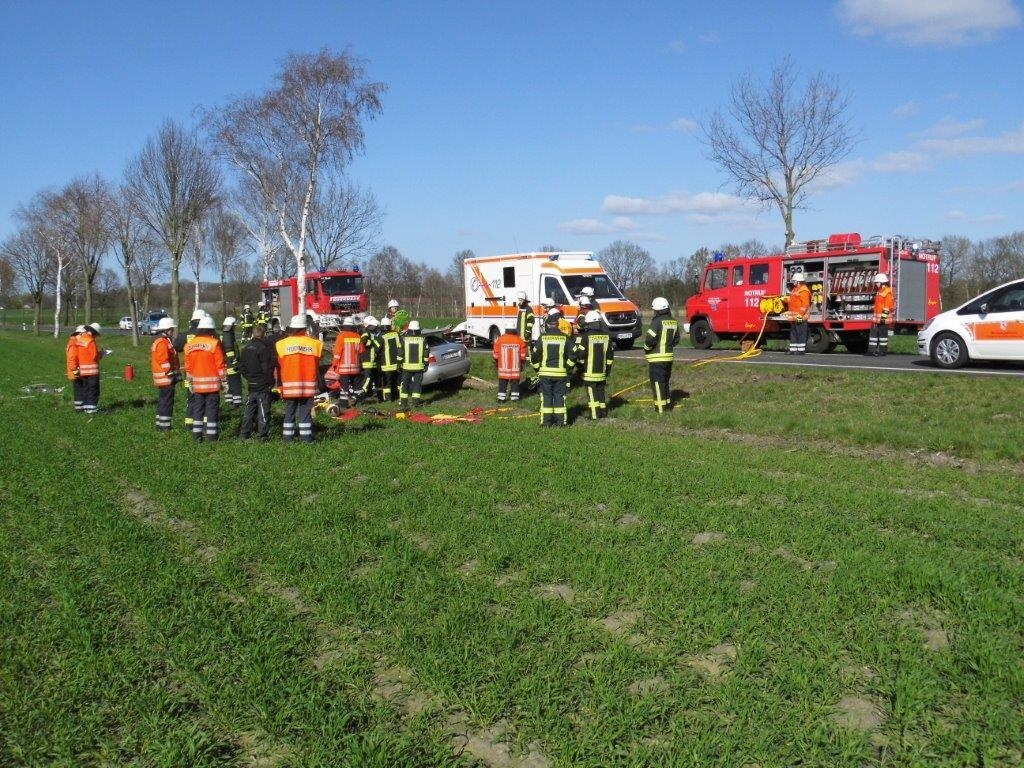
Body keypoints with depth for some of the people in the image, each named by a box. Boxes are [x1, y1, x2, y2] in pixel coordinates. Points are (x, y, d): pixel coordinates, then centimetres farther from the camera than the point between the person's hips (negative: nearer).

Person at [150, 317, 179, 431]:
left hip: (162, 379, 11)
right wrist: (171, 374, -17)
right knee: (167, 402, -7)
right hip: (166, 378, -11)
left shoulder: (158, 341, 19)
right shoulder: (163, 342, -16)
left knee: (162, 402, 15)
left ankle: (161, 425, 20)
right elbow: (164, 361, -21)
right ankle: (164, 426, -6)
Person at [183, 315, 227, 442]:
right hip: (212, 383, -4)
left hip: (197, 384, 4)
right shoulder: (214, 343, -9)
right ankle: (211, 435, -1)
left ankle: (197, 435, 11)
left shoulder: (189, 344, 6)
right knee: (212, 409, 0)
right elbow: (220, 364, -11)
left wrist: (190, 382, 18)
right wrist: (224, 379, -3)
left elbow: (188, 366, 11)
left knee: (197, 409, 11)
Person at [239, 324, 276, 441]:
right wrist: (271, 381, -6)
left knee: (249, 409, 15)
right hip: (263, 385, -6)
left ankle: (245, 434, 17)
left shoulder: (246, 348, 7)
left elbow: (241, 367, 10)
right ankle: (263, 435, -1)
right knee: (263, 410, -1)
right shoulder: (265, 348, -15)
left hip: (251, 384, 7)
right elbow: (267, 367, -17)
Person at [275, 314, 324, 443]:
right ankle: (306, 437, 5)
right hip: (308, 385, 0)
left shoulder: (282, 344, -5)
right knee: (306, 412, 6)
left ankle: (288, 437, 11)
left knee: (289, 412, 10)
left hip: (289, 385, 0)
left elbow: (279, 366, 1)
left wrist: (280, 384, 10)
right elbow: (317, 364, 2)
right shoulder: (314, 343, -4)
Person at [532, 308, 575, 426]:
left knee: (546, 396, 5)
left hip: (545, 373, -1)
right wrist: (567, 368, 10)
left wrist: (537, 369, 12)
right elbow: (572, 355, 0)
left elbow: (535, 355, -1)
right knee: (559, 396, 7)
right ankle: (560, 421, 6)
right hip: (561, 373, 1)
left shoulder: (542, 338, -3)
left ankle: (546, 421, 4)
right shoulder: (565, 338, 0)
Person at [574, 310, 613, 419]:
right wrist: (608, 368, 20)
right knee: (601, 391, 16)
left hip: (589, 372, -6)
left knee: (592, 394, -1)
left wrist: (580, 365, 5)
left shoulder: (585, 336, -14)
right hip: (602, 372, 6)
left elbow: (579, 353, -14)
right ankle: (603, 413, 22)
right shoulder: (606, 336, 6)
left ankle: (595, 416, -2)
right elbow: (610, 354, 11)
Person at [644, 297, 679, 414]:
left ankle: (660, 408, -3)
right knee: (665, 381, 19)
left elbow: (650, 339, -21)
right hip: (669, 356, 8)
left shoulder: (657, 321, -16)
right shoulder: (674, 322, 8)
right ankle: (668, 403, 26)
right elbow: (676, 339, 15)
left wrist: (646, 349, -4)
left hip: (656, 357, -8)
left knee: (657, 382, -3)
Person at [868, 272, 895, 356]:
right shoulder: (879, 291, 18)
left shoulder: (887, 292, -13)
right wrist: (874, 315, 23)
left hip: (883, 318, -9)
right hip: (876, 318, 9)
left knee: (882, 334, -3)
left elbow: (887, 306, -18)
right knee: (873, 333, 6)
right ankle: (872, 350, 8)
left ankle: (883, 351, 2)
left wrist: (883, 317, -21)